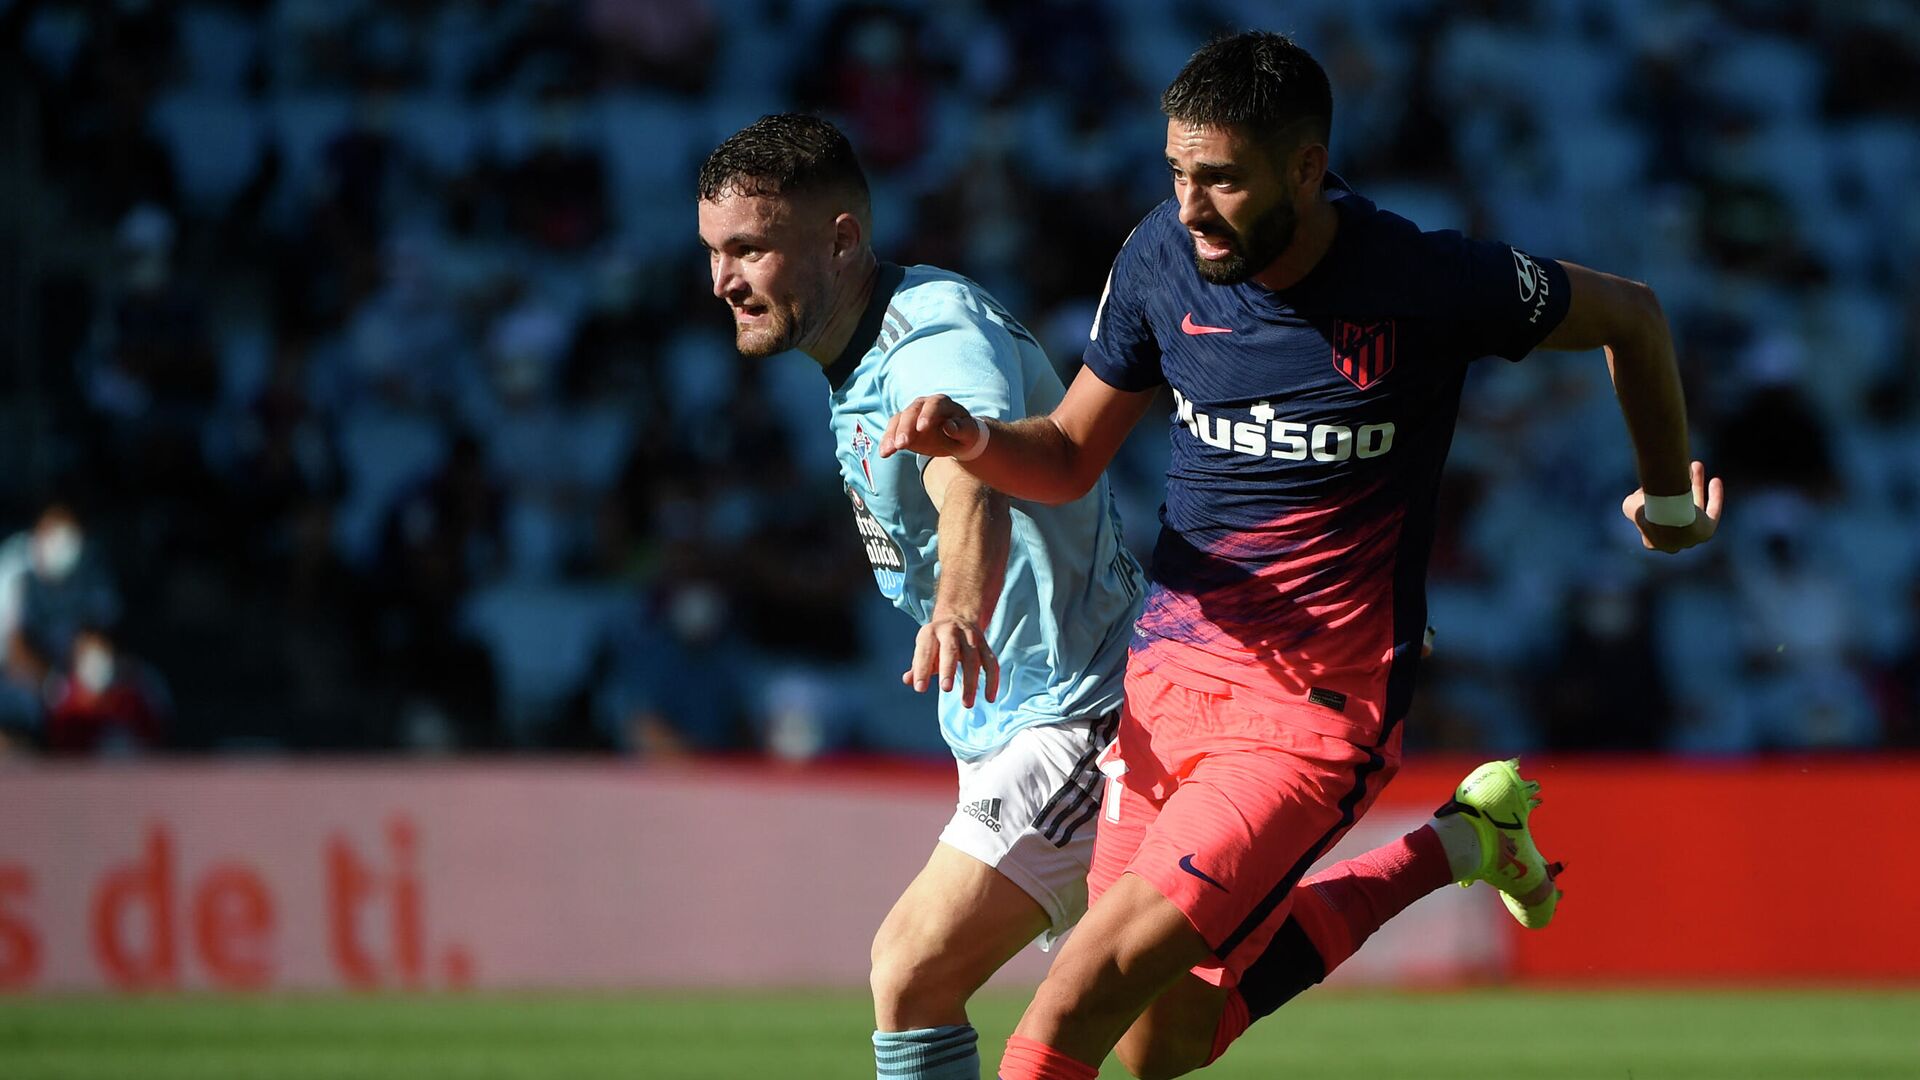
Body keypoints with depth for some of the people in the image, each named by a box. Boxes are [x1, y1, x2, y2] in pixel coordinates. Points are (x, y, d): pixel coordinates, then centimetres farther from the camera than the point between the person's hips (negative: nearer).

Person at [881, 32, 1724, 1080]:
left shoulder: (1425, 283, -16)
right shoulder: (1162, 258, -3)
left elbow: (1630, 315, 2)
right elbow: (1069, 455, 10)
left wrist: (1668, 495, 18)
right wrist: (971, 439, -12)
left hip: (1311, 714, -6)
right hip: (1165, 678, 6)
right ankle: (1450, 848, 27)